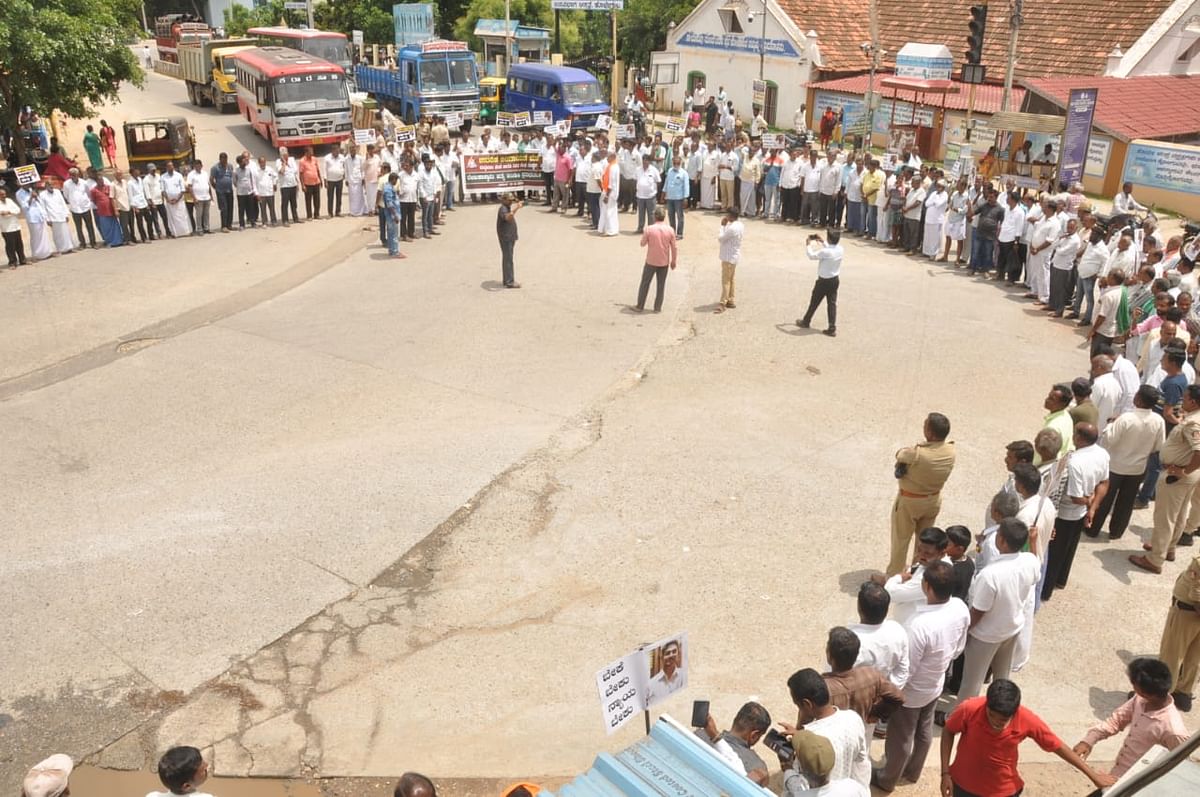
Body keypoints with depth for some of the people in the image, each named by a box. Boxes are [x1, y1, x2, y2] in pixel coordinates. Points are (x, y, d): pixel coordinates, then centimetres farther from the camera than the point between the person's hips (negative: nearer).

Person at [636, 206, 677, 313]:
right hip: (664, 262, 2)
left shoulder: (649, 229, -13)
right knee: (661, 285, 12)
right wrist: (673, 261, 10)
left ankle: (640, 306, 16)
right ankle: (658, 308, 16)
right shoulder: (670, 230, -7)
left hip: (651, 261, -2)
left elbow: (643, 243, -2)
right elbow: (673, 248, -2)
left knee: (645, 283, 11)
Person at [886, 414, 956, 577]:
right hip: (934, 500, 5)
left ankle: (894, 576, 29)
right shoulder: (950, 451, -17)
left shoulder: (916, 454, -35)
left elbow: (899, 455, -15)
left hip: (909, 502, -5)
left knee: (900, 540, 15)